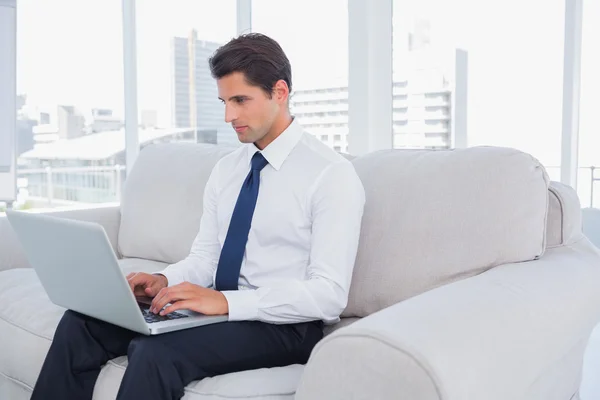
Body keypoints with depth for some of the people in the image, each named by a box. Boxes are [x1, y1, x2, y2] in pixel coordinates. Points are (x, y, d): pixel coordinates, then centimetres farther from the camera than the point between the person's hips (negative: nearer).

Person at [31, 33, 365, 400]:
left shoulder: (332, 174, -11)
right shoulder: (226, 170, 11)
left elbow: (329, 294, -18)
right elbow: (204, 258, 14)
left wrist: (226, 301, -26)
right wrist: (164, 281, -9)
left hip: (282, 325, -6)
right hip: (217, 308, 7)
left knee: (156, 351, -30)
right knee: (81, 322, -10)